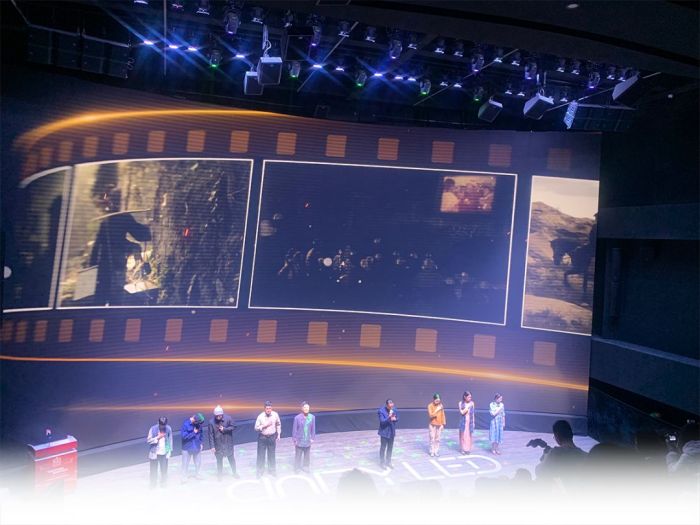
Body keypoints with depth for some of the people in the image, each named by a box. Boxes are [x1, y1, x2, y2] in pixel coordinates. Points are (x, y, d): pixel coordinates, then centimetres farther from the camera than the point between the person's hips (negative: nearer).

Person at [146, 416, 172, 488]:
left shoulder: (168, 428, -8)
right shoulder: (153, 429, -14)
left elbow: (170, 440, 2)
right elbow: (148, 440, -11)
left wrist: (170, 450, 2)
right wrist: (157, 437, -23)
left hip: (164, 453, 1)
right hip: (154, 453, -1)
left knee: (164, 469, 10)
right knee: (154, 470, 10)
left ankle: (163, 483, 30)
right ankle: (153, 484, 29)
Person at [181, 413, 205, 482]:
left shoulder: (198, 423, -6)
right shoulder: (185, 424, -21)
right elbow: (183, 436, -23)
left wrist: (201, 443, 7)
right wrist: (194, 433, -21)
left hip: (197, 447, 4)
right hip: (187, 448, -4)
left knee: (198, 462, 16)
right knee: (185, 463, 9)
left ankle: (197, 474, 38)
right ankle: (184, 477, 29)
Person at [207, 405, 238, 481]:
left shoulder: (228, 418, -16)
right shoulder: (211, 422, -18)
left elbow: (233, 427, -5)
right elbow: (210, 435, -12)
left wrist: (224, 429, -21)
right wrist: (212, 446, -11)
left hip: (228, 443, 1)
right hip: (218, 444, -1)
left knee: (231, 458, 15)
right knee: (219, 460, 13)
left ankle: (234, 472, 35)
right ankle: (220, 474, 34)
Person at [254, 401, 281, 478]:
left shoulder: (275, 415, -11)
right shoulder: (260, 416, -17)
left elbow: (278, 425, 4)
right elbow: (256, 428, -11)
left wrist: (278, 434, 4)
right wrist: (264, 426, -25)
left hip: (272, 437, 2)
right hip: (262, 437, -1)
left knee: (271, 454, 15)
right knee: (261, 455, 9)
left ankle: (271, 470, 35)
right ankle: (260, 471, 28)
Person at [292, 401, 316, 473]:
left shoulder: (312, 417, -12)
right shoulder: (297, 418, -20)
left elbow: (313, 428, -1)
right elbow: (294, 429, -10)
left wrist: (312, 438, 4)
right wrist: (294, 439, -6)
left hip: (308, 440, 3)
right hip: (299, 440, -2)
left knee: (307, 454, 19)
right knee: (298, 455, 12)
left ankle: (306, 466, 40)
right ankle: (297, 468, 33)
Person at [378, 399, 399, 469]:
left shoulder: (394, 410, -5)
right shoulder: (381, 411, -21)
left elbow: (397, 419, 6)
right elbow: (382, 421, -24)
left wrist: (394, 419, -17)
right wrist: (389, 417, -37)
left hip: (392, 432, 5)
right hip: (384, 432, -5)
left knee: (390, 448, 16)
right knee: (383, 447, 7)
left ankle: (388, 462, 32)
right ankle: (382, 463, 22)